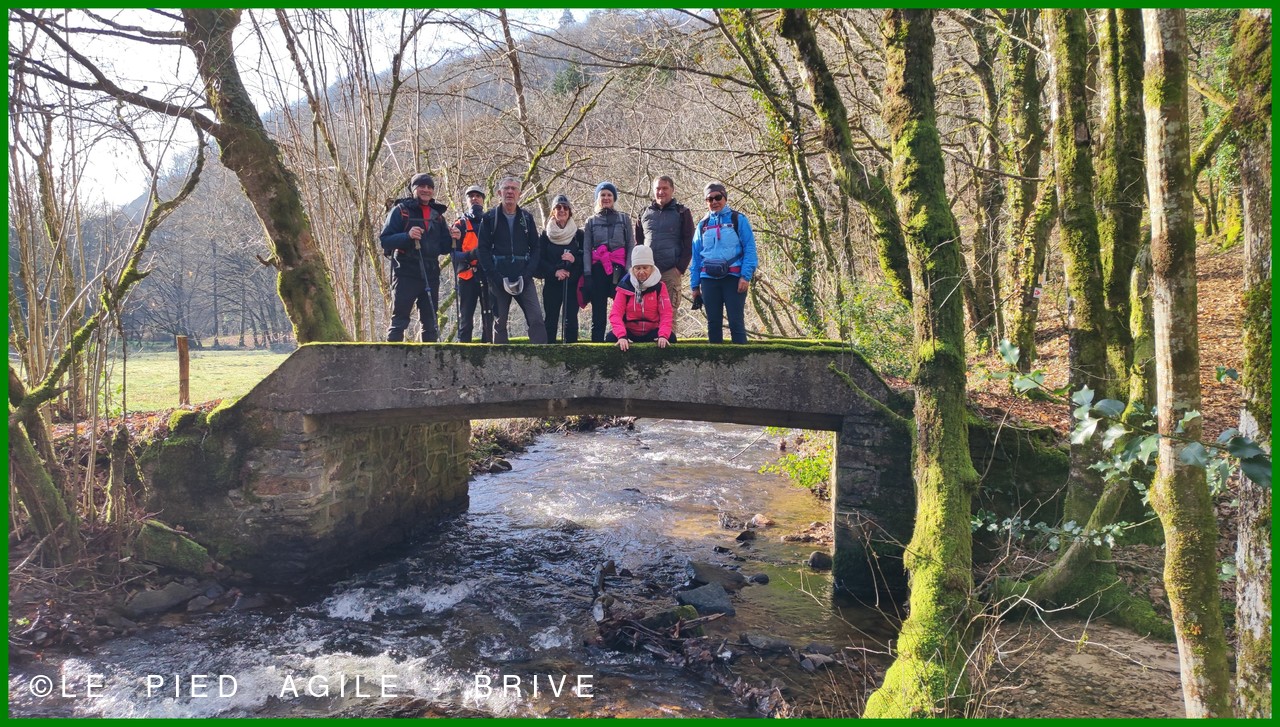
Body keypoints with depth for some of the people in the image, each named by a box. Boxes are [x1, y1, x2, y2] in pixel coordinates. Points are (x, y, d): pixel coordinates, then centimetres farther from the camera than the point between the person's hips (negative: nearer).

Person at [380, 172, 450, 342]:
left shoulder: (437, 215, 15)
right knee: (399, 321, -5)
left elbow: (444, 247, 17)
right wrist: (407, 236, -23)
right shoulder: (401, 210, 0)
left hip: (431, 275, 5)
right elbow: (384, 240, -8)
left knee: (430, 323, 9)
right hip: (406, 275, -5)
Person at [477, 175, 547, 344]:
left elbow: (535, 248, 6)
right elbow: (483, 250, -1)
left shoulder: (527, 217, 10)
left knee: (536, 318, -10)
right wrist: (498, 278, -12)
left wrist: (526, 275, -9)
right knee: (499, 322, 4)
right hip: (498, 279, -1)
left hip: (524, 279, 1)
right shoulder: (489, 218, 5)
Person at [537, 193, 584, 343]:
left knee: (571, 319, -4)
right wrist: (554, 271, -12)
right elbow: (540, 259, 3)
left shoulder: (578, 234, 7)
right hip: (551, 284, 1)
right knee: (551, 319, 1)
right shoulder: (546, 234, 9)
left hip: (572, 284, -1)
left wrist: (574, 259, -15)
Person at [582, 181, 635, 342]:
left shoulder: (624, 219, 11)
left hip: (619, 269, -1)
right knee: (598, 315, 1)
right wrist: (587, 274, -3)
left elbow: (631, 246, 6)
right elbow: (586, 250, 8)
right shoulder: (591, 222, 14)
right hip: (598, 270, 1)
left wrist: (629, 271, -6)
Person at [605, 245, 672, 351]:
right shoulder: (625, 285, -3)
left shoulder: (659, 286, -2)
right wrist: (621, 336, -31)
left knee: (670, 338, -29)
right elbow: (616, 313, -12)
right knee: (611, 338, -29)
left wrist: (663, 335, -30)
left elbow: (666, 313, -10)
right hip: (629, 332, 0)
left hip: (652, 332, 0)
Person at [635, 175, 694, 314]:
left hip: (671, 272, -3)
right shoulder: (645, 213, 16)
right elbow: (638, 243, 21)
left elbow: (688, 244, 1)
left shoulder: (682, 213, 6)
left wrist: (680, 268, -9)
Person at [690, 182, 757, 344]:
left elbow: (750, 249, -3)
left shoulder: (738, 220, 4)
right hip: (709, 279, 4)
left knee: (736, 322, -7)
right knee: (713, 323, 8)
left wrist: (746, 276, -14)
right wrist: (694, 285, 9)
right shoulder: (702, 225, 15)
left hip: (733, 277, -4)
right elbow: (696, 257, 15)